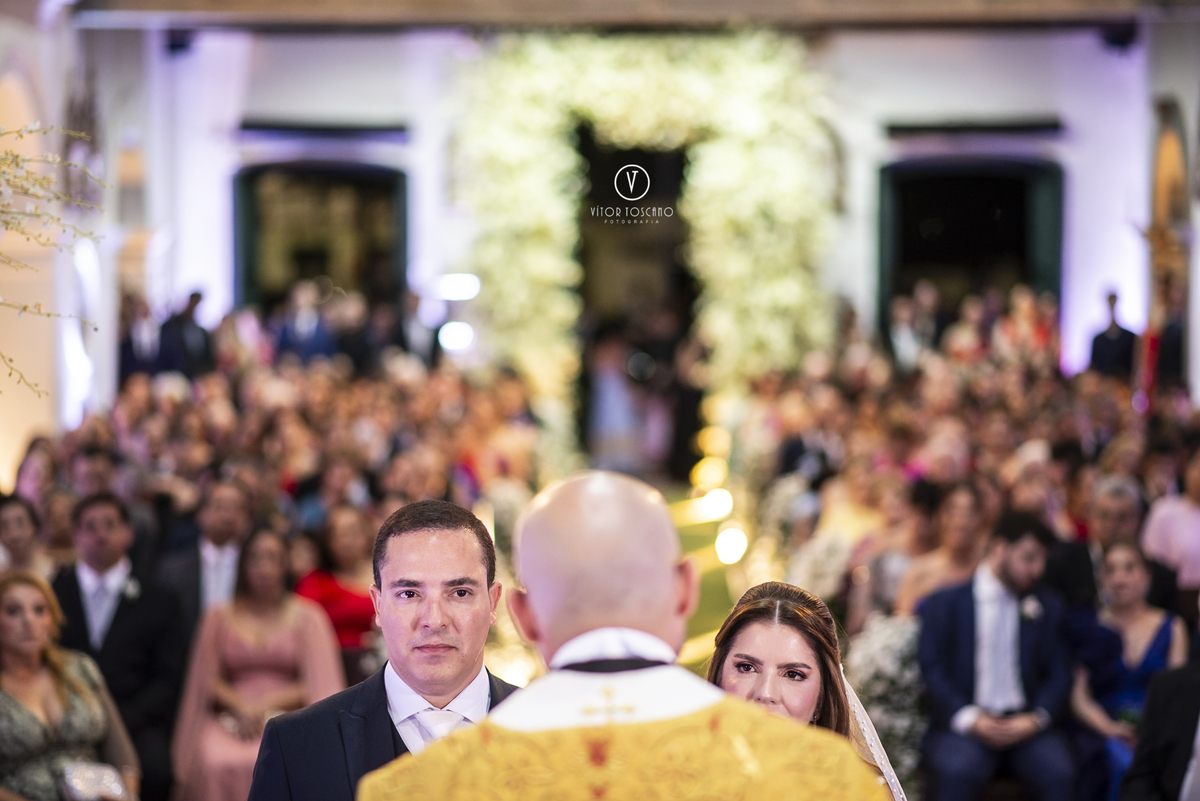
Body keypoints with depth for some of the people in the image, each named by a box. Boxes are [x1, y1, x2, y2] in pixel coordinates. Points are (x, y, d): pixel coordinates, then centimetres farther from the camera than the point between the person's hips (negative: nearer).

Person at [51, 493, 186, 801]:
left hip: (134, 721, 0)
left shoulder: (158, 602, 13)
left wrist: (121, 720, -11)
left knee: (153, 770, -33)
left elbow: (167, 680, 6)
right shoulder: (53, 593, 15)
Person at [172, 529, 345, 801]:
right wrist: (240, 706, -7)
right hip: (232, 716, 1)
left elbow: (317, 685, 5)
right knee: (218, 763, -34)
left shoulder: (307, 617, 11)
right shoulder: (219, 618, 17)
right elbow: (209, 680, 12)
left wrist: (268, 705, -8)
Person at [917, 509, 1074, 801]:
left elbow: (1059, 675, 11)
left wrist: (1036, 718, -9)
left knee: (1059, 775, -29)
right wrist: (970, 719, -15)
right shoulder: (944, 604, 10)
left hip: (1025, 725, 2)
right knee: (957, 773, -35)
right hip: (963, 725, -2)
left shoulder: (1047, 608, 19)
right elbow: (931, 670, 0)